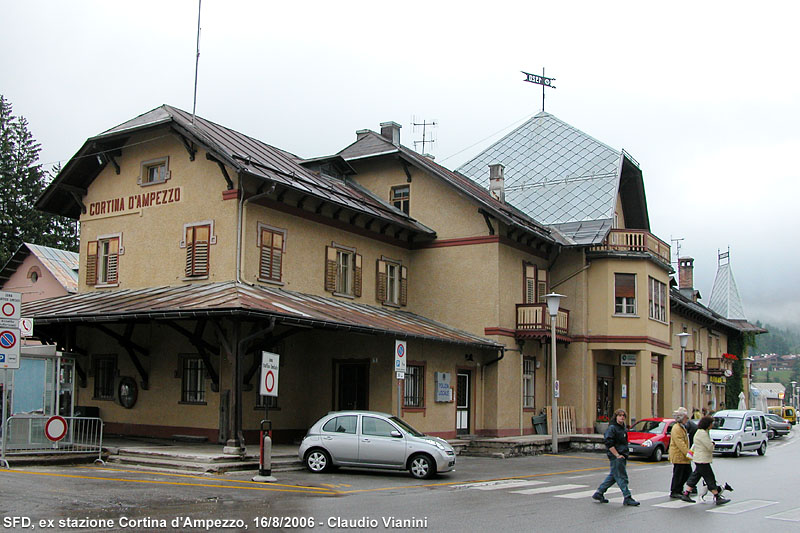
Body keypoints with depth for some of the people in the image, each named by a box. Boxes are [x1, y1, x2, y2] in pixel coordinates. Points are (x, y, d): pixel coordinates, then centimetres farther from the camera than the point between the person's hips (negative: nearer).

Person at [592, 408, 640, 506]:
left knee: (613, 476, 13)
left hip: (622, 456, 9)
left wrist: (625, 454, 17)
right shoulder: (612, 428, -13)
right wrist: (617, 455, -20)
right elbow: (609, 444, -20)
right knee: (621, 477, -6)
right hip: (616, 457, -9)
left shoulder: (623, 428, 15)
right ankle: (627, 498, -1)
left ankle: (598, 493, 21)